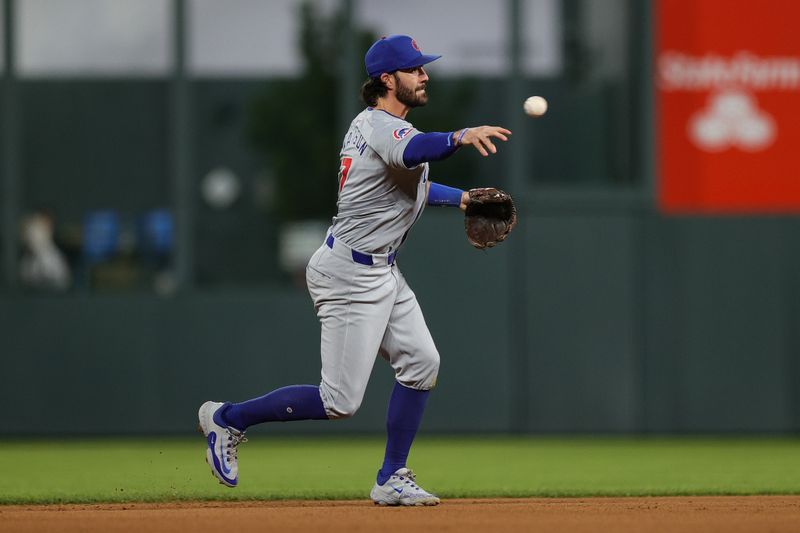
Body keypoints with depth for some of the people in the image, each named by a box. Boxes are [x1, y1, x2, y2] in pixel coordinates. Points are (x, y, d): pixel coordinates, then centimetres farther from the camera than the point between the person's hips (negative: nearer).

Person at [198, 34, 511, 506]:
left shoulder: (368, 123, 12)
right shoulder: (384, 127, -20)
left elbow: (409, 181, 30)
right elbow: (412, 152, -46)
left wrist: (460, 197, 20)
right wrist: (459, 137, -64)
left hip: (381, 272, 11)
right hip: (350, 275, -11)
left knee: (421, 363, 8)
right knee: (340, 403, -7)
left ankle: (392, 480, 14)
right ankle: (229, 419, 9)